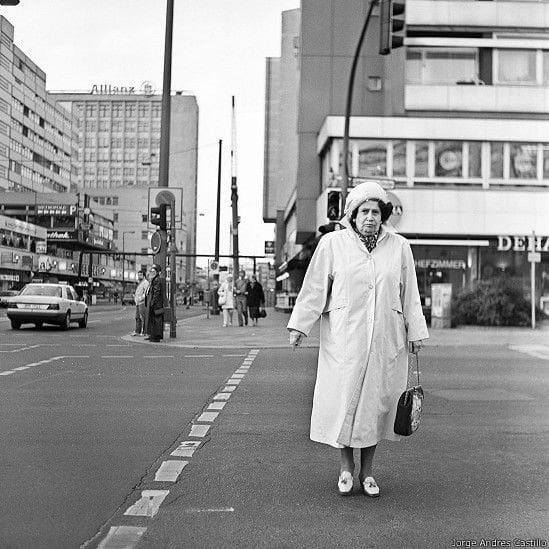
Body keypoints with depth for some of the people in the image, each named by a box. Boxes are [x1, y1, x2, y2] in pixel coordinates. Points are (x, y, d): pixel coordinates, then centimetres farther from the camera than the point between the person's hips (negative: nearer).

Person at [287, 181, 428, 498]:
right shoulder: (333, 243, 1)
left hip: (385, 339, 2)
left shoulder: (399, 246, 7)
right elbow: (315, 288, 2)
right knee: (343, 400, 1)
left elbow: (410, 294, 11)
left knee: (376, 401, 5)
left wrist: (416, 332, 11)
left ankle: (367, 472, 19)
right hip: (344, 337, -1)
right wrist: (299, 326, -1)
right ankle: (346, 468, 19)